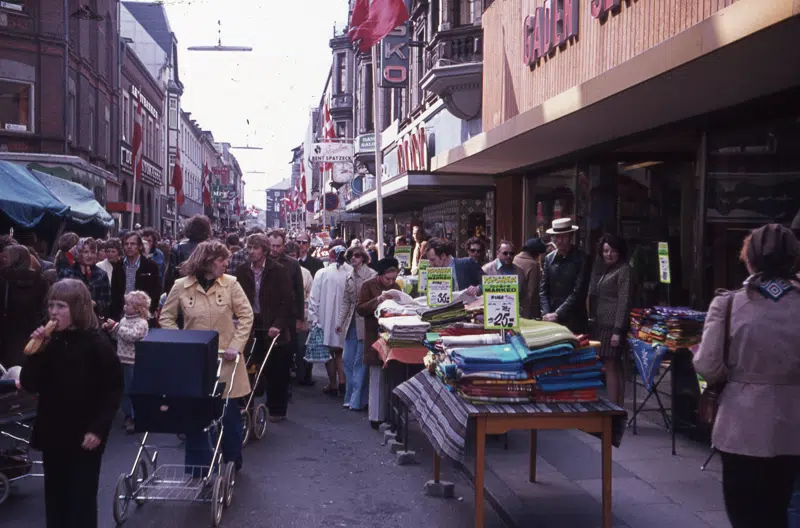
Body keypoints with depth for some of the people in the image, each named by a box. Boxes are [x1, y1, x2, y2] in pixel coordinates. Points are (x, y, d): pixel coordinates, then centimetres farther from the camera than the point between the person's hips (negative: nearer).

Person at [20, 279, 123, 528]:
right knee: (54, 499, 15)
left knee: (81, 502, 2)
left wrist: (98, 429, -16)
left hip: (84, 437, -5)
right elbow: (30, 385, -1)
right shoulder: (49, 341, 1)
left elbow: (114, 390, -10)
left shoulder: (97, 343, -12)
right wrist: (36, 351, -13)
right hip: (52, 434, 5)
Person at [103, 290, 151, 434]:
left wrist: (115, 326, -22)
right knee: (124, 391, 14)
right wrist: (110, 328, 1)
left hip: (133, 362, -8)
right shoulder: (124, 320, 11)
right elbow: (118, 336, 19)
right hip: (122, 360, 8)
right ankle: (127, 416, 24)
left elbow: (131, 336, -26)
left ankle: (136, 419, 4)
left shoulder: (142, 323, -12)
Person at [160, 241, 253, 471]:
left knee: (229, 413, 6)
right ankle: (197, 467, 21)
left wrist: (236, 346, -10)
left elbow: (246, 315, -2)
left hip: (225, 358, 0)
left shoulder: (230, 284, -5)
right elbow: (166, 317, 5)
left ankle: (233, 464, 27)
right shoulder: (181, 286, -4)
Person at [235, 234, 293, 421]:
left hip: (273, 328, -2)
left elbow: (287, 301, -7)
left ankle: (277, 409, 15)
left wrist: (278, 325, -16)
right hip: (251, 326, 3)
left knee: (276, 371, 4)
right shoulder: (242, 271, 6)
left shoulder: (278, 271, -4)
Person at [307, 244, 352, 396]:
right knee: (340, 351, 16)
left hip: (327, 319, -1)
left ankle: (333, 385, 20)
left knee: (329, 351, 12)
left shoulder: (322, 274, -13)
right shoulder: (352, 273, -12)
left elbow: (314, 299, -9)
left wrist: (313, 318, 0)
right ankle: (342, 382, 7)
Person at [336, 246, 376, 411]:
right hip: (351, 323, 7)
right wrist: (340, 321, 13)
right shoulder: (350, 277, 13)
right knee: (347, 360, 8)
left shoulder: (372, 275, -9)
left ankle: (357, 400, 4)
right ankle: (351, 397, 18)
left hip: (365, 323, -7)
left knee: (360, 362, -4)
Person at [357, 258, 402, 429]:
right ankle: (376, 416, 4)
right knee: (377, 377, -3)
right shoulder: (368, 285, -5)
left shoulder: (396, 286, 11)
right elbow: (359, 309, -11)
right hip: (376, 337, -5)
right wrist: (377, 300, -24)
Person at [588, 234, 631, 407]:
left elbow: (624, 301, -13)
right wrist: (592, 320, 9)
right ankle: (618, 408, 14)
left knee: (611, 366, -8)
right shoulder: (602, 269, 18)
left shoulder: (624, 270, -6)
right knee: (615, 367, 10)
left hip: (613, 326, -7)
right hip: (600, 324, 7)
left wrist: (618, 331, -18)